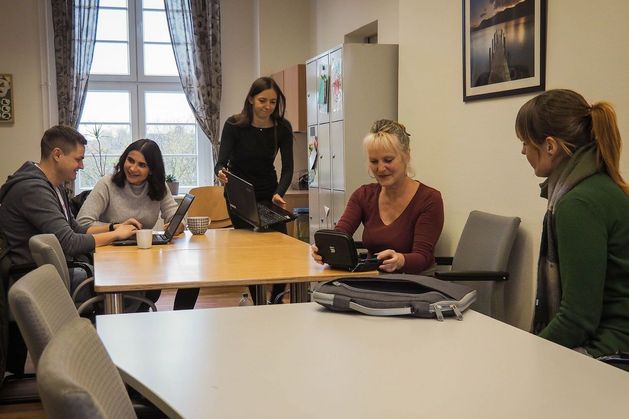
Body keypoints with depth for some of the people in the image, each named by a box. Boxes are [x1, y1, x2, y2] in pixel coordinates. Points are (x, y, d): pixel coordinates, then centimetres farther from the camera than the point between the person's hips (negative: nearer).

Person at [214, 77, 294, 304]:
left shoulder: (282, 128, -10)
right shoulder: (234, 125, -17)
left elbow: (287, 167, -11)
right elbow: (221, 162, -19)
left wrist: (279, 193, -28)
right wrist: (221, 173, -43)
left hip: (268, 193, 3)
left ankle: (276, 303, 11)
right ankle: (259, 304, 6)